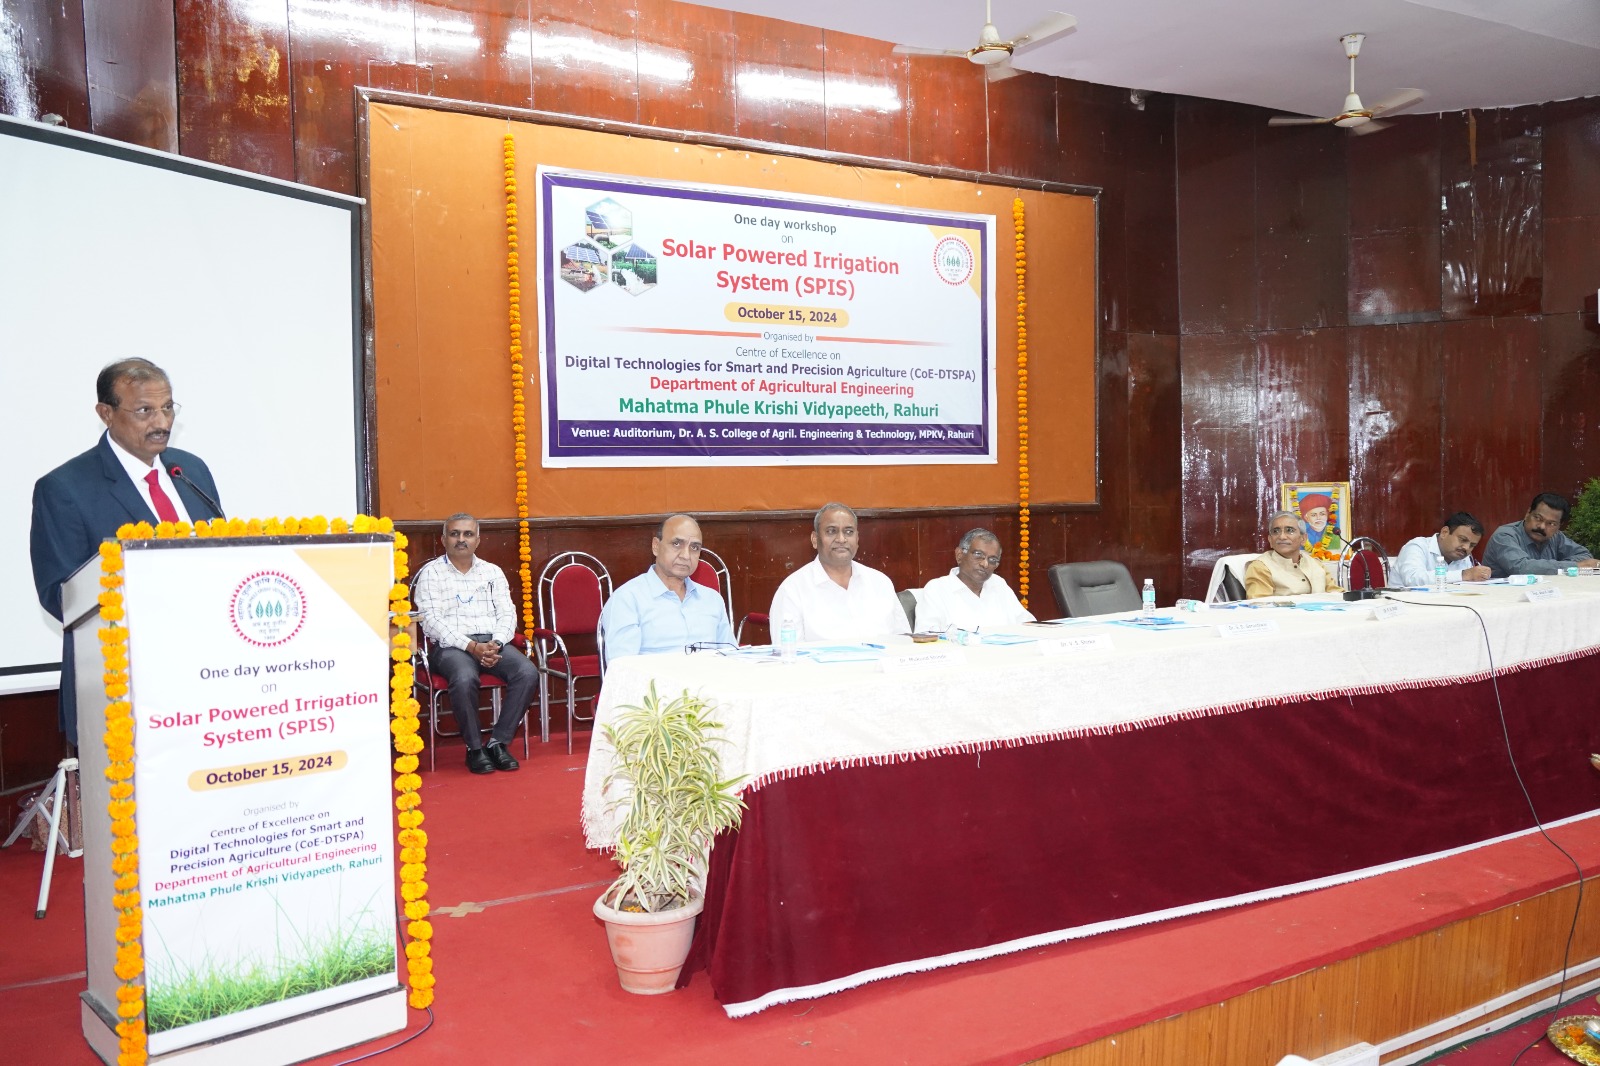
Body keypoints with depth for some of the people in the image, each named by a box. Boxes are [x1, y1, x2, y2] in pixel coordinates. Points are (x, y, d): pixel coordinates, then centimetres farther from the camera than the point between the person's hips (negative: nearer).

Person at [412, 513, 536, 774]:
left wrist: (495, 643, -12)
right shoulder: (431, 573, 8)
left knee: (528, 672, -26)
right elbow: (431, 621, -4)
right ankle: (474, 748, -15)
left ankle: (498, 741, -13)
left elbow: (507, 614, 11)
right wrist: (472, 646, -16)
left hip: (493, 642, 4)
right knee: (465, 679, -37)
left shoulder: (492, 572, 20)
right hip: (451, 646, -3)